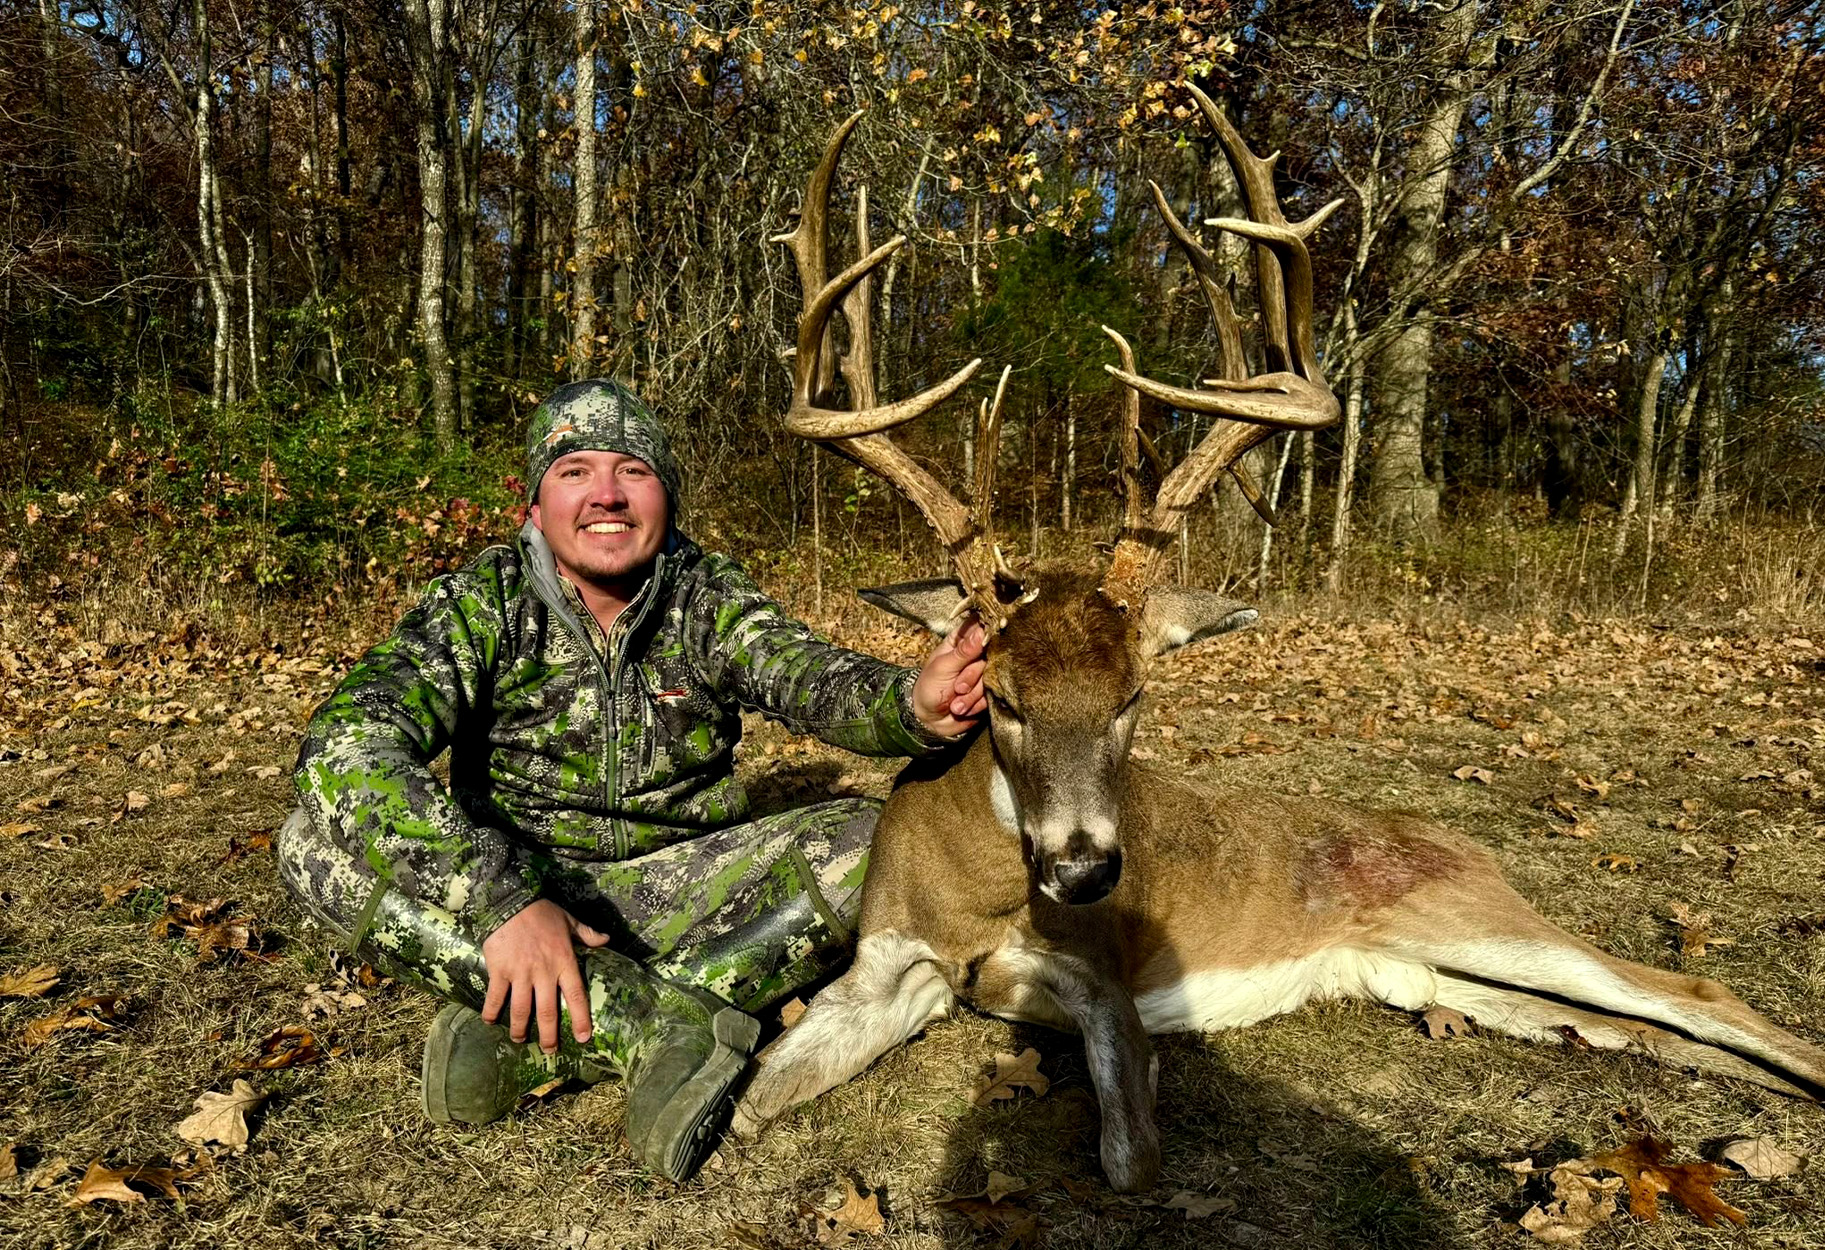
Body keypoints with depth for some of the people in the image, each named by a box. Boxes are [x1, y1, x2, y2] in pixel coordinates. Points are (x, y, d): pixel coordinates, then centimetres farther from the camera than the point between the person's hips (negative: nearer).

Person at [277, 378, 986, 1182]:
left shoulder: (709, 599, -4)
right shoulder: (481, 604, -10)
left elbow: (815, 680, -21)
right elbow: (345, 741, -25)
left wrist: (913, 703, -46)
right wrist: (499, 902, -37)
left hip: (672, 891, 2)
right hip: (513, 882, -1)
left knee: (870, 843, -20)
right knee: (319, 844, -27)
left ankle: (526, 1039, -26)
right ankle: (672, 1022, -32)